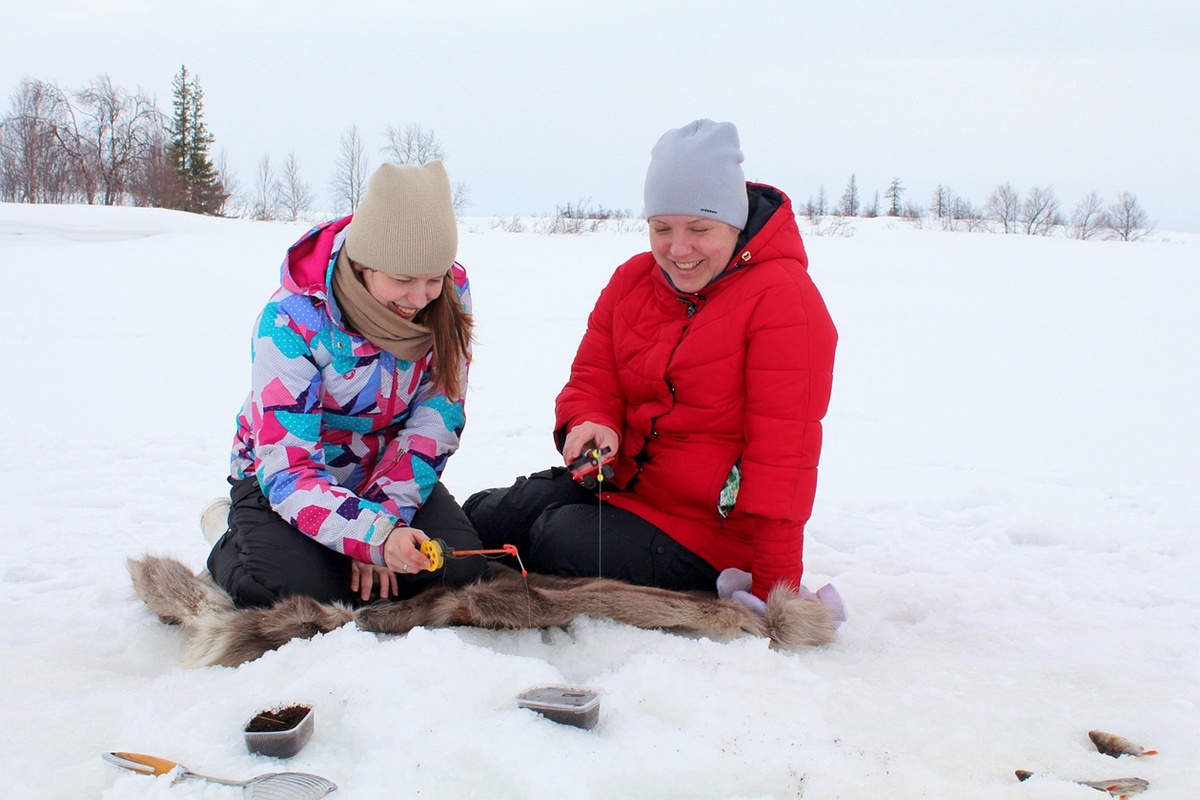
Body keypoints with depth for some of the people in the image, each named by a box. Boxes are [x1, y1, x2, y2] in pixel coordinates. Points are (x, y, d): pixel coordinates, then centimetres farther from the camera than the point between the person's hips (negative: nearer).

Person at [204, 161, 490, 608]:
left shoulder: (449, 296, -17)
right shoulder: (293, 319, -28)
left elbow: (438, 416, -12)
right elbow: (288, 468, -30)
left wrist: (383, 518, -23)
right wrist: (374, 536, -45)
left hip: (390, 471, 4)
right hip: (279, 474, -3)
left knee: (461, 570, -19)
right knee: (299, 589, -28)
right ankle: (234, 537, 6)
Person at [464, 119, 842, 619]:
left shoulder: (783, 298, -16)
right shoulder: (632, 280, 7)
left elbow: (782, 451, -20)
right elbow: (593, 378, 10)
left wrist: (777, 588, -21)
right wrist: (590, 424, -18)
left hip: (709, 527, -6)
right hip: (619, 482, 7)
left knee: (561, 546, -27)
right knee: (479, 521, -10)